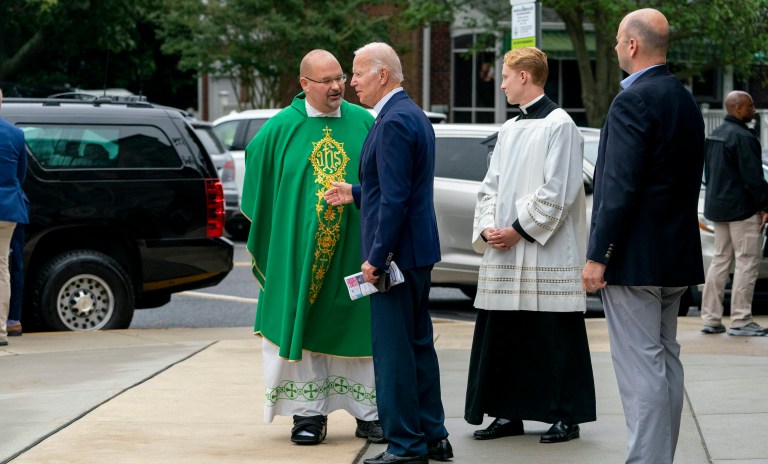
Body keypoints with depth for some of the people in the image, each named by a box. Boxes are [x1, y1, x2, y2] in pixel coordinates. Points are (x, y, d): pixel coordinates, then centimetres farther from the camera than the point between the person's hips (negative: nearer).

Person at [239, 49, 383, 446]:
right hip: (299, 251, -1)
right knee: (304, 327, 2)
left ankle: (368, 413, 13)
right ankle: (309, 413, 10)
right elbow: (258, 185, 8)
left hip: (355, 248, 1)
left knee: (359, 329, 5)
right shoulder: (280, 129, 1)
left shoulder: (364, 124, 4)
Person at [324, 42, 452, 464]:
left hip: (397, 252, -10)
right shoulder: (413, 115, 14)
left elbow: (395, 198, -22)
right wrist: (356, 193, 23)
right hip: (418, 251, 10)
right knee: (418, 345, 15)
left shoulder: (394, 122, -18)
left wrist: (376, 257, -20)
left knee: (393, 350, -4)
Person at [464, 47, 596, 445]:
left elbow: (558, 191, -13)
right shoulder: (509, 130, 16)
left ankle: (566, 416, 5)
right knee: (503, 337, 8)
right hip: (503, 253, 8)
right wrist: (488, 228, 0)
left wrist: (519, 230, -13)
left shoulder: (559, 125, -7)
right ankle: (509, 413, 17)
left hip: (545, 254, -8)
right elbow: (491, 184, 17)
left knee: (554, 338, -3)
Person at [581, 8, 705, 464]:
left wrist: (597, 255, -17)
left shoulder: (633, 102, -16)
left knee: (640, 367, -8)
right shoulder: (686, 101, 13)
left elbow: (620, 187, -20)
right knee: (665, 358, 15)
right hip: (676, 255, 10)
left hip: (636, 255, -9)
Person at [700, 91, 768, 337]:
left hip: (718, 206, 9)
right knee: (746, 262, -4)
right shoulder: (742, 137, -17)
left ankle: (710, 319, 13)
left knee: (720, 260, 13)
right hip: (742, 209, -9)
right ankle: (740, 320, -4)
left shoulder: (713, 136, 13)